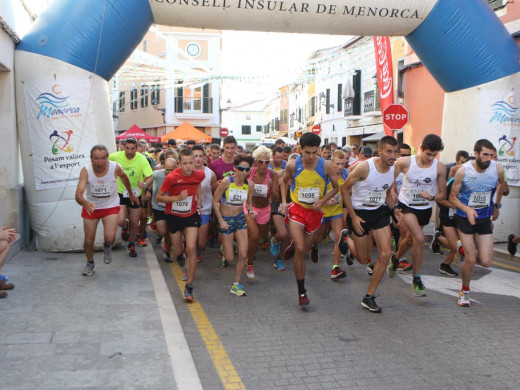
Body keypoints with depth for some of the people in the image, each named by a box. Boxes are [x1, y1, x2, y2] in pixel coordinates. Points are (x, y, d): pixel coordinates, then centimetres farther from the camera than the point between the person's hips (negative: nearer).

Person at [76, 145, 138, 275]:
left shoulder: (115, 167, -21)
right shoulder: (86, 170, -24)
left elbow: (123, 177, 5)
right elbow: (78, 194, -33)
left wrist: (131, 194, 17)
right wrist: (85, 203, -55)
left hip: (111, 206, 0)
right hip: (91, 206, 1)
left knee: (110, 237, -18)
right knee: (89, 240, 8)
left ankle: (107, 247, 21)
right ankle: (90, 264, 38)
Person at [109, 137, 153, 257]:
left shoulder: (142, 159, -18)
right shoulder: (115, 156, -14)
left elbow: (150, 177, -21)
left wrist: (145, 184, -43)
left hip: (135, 194, 1)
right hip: (120, 193, 0)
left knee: (135, 223, 9)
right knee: (120, 221, -17)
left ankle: (131, 245, 36)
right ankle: (125, 227, 22)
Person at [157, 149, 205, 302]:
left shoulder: (199, 175, -12)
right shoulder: (172, 177, -22)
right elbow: (158, 197, -14)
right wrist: (178, 197, -27)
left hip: (191, 215, 1)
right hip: (174, 215, 0)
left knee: (191, 248, -16)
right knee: (178, 252, 11)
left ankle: (189, 286, -8)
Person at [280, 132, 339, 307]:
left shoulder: (326, 165, -13)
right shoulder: (292, 165, -12)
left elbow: (335, 187, 1)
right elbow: (284, 181, 9)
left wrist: (322, 201, -13)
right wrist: (284, 201, -1)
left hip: (315, 211, 2)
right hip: (296, 209, -2)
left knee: (304, 250, 14)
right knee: (300, 249, -16)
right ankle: (301, 292, -5)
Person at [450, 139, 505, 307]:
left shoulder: (497, 169, -10)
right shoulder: (463, 171, -17)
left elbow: (502, 185, 14)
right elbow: (452, 197, -9)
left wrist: (496, 206, 20)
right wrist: (467, 209, -25)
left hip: (485, 219, 3)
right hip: (465, 218, -3)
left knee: (486, 262, -4)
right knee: (470, 260, -5)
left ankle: (469, 248, 31)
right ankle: (465, 292, 20)